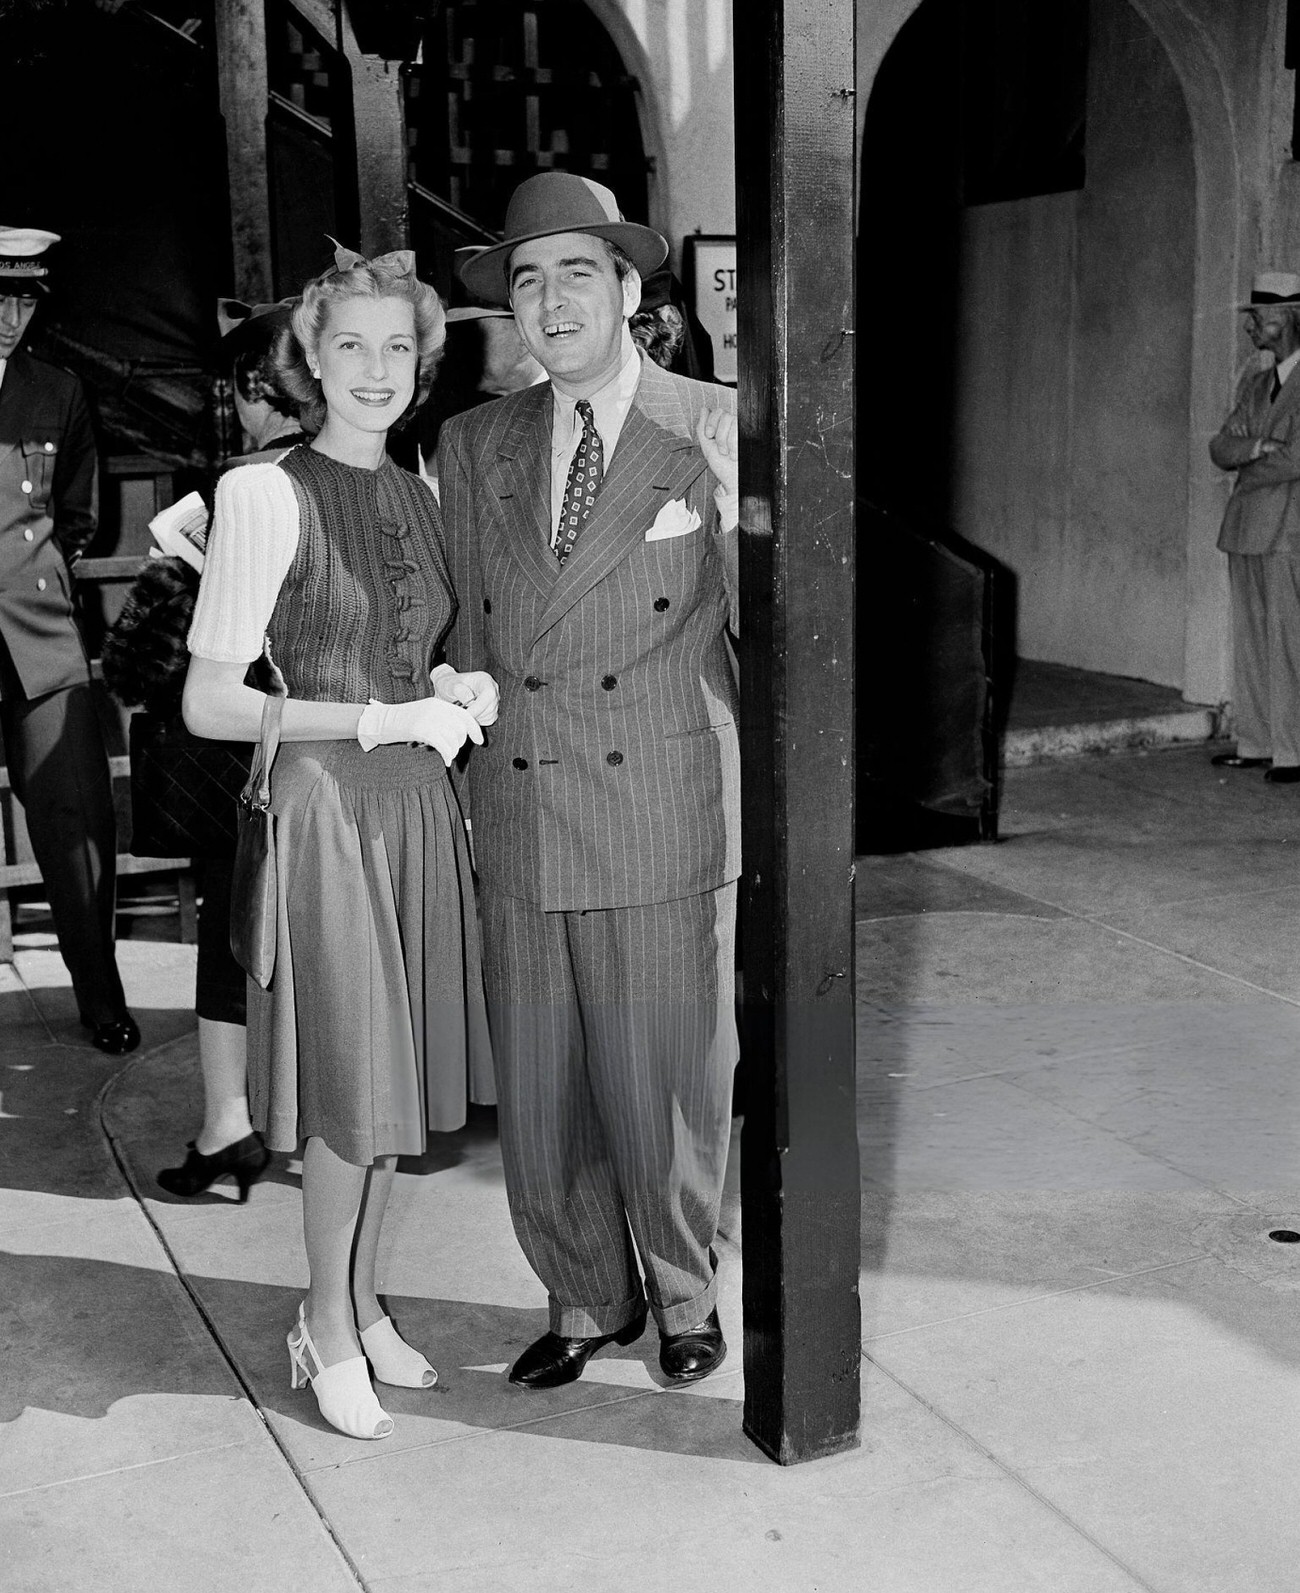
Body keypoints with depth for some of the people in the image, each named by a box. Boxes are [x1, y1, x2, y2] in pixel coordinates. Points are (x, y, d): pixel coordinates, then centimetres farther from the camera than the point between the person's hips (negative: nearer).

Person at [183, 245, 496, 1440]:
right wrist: (386, 720, -17)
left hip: (417, 803, 6)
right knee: (353, 1080, 1)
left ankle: (360, 1304, 31)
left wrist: (468, 694, 1)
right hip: (325, 803, -6)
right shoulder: (268, 495, -12)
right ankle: (329, 1329, 21)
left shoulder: (421, 493, 9)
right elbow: (209, 703, -14)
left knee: (397, 1073, 13)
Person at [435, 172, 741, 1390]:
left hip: (663, 823, -3)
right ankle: (585, 1301, 33)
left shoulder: (714, 431, -1)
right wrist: (450, 686, 0)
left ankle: (684, 1296, 33)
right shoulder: (472, 445, 11)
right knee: (536, 1094, 10)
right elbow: (465, 623, 14)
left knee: (666, 1084, 7)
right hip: (516, 821, 4)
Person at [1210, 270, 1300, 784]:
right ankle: (1255, 744, 14)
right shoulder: (1254, 384, 17)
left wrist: (1245, 474, -1)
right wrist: (1257, 446, -10)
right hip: (1246, 529, 7)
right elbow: (1220, 448, 9)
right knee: (1249, 641, 8)